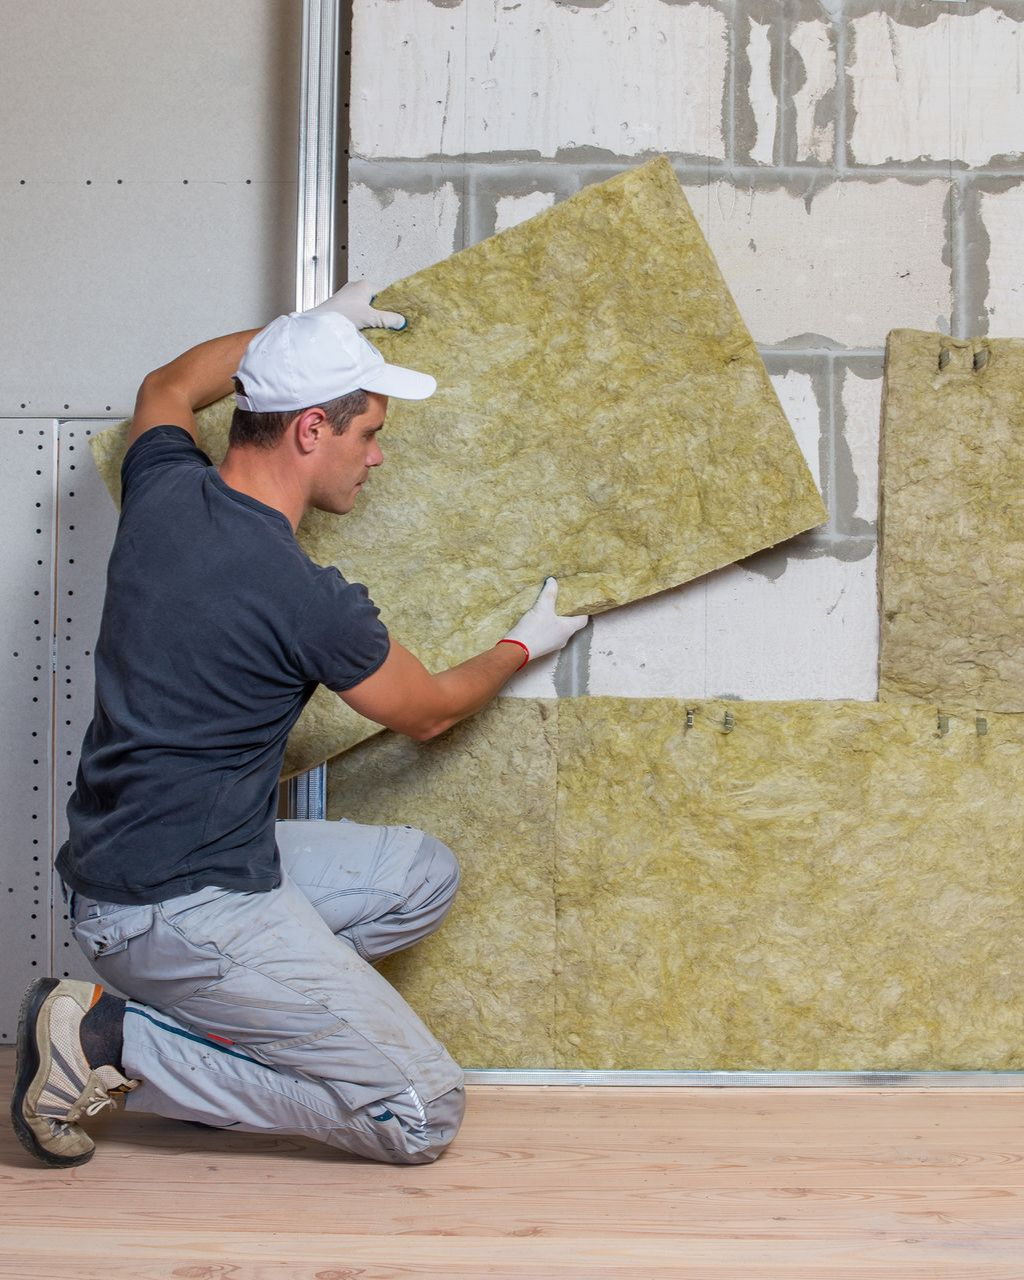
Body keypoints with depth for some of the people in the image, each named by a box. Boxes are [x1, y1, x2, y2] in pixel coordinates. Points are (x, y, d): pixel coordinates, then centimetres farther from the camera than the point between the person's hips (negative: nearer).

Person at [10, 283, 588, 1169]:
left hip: (117, 864, 9)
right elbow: (427, 712, 2)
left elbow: (168, 388, 28)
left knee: (423, 876, 18)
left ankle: (200, 1014, 7)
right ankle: (122, 1044, -6)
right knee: (423, 1116, -7)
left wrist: (320, 326, 34)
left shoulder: (163, 489, 1)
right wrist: (522, 648, 22)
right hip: (184, 910, -9)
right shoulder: (305, 597, -20)